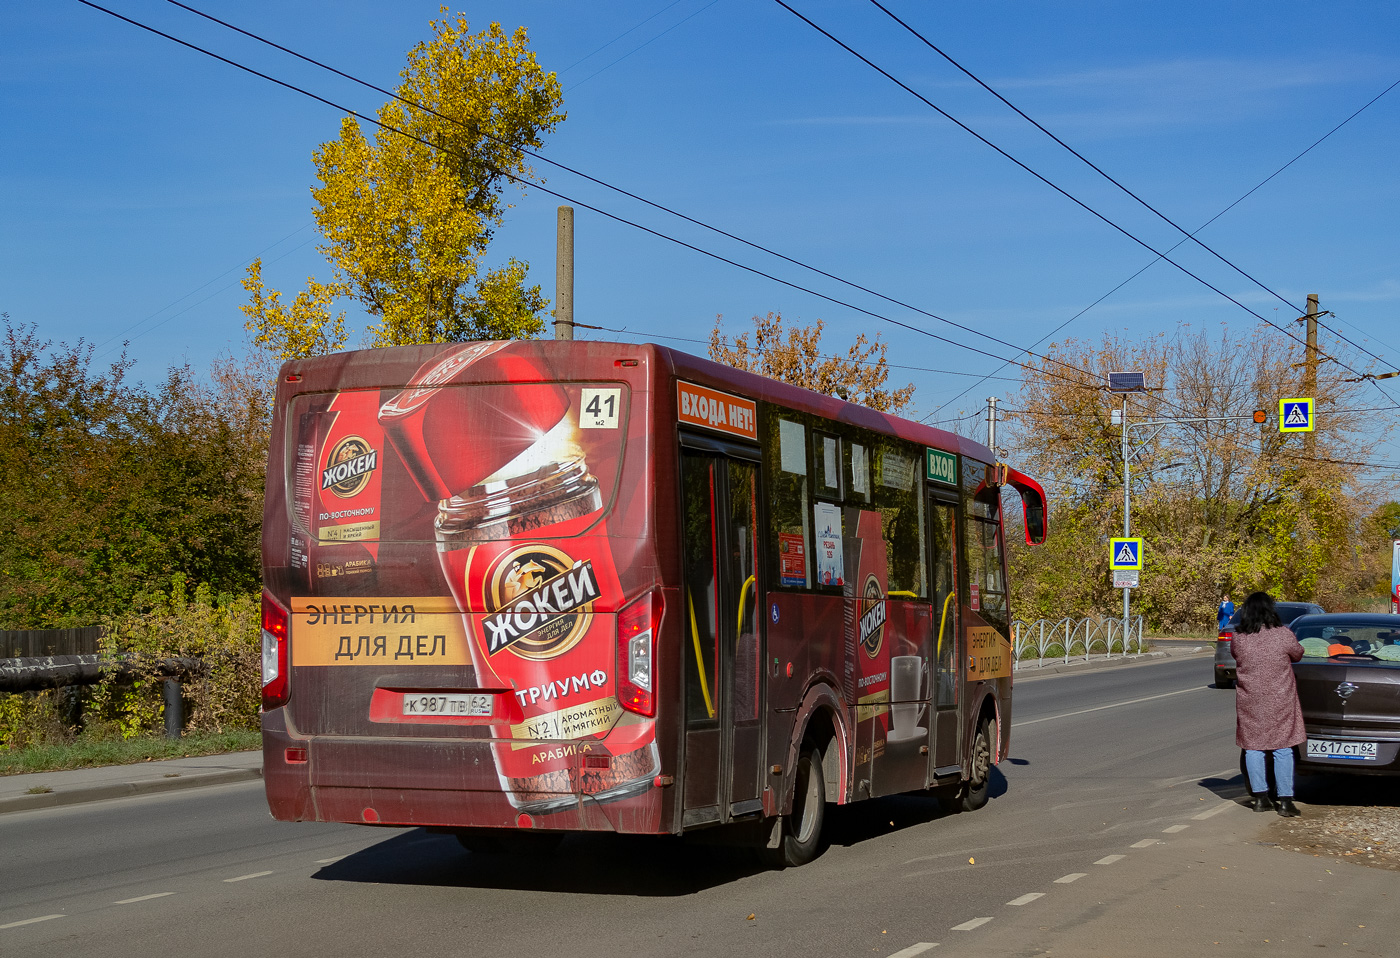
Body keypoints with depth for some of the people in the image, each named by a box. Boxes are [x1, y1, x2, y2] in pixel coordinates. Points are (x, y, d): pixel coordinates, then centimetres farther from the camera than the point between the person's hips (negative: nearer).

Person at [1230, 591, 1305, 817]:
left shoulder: (1238, 639, -6)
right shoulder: (1283, 635, -10)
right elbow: (1298, 655, 7)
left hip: (1249, 702, 1)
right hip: (1280, 701, -1)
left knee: (1252, 748, 12)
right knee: (1283, 750, 4)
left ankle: (1260, 797, 14)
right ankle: (1285, 801, 3)